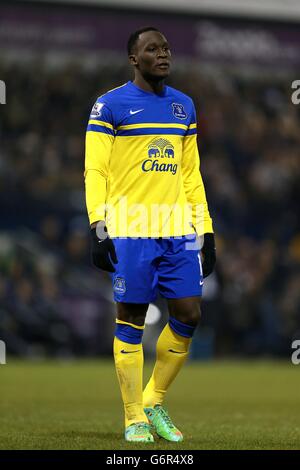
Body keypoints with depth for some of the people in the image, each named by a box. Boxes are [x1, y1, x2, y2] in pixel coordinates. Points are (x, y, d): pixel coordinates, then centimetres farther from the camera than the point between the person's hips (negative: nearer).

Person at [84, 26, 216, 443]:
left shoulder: (184, 107, 16)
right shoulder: (110, 105, -1)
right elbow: (95, 170, -4)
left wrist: (206, 232, 14)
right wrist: (98, 227, -14)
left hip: (179, 231, 5)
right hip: (130, 232, -5)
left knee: (188, 315, 0)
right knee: (131, 320, -1)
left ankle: (155, 402, 18)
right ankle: (135, 418, 7)